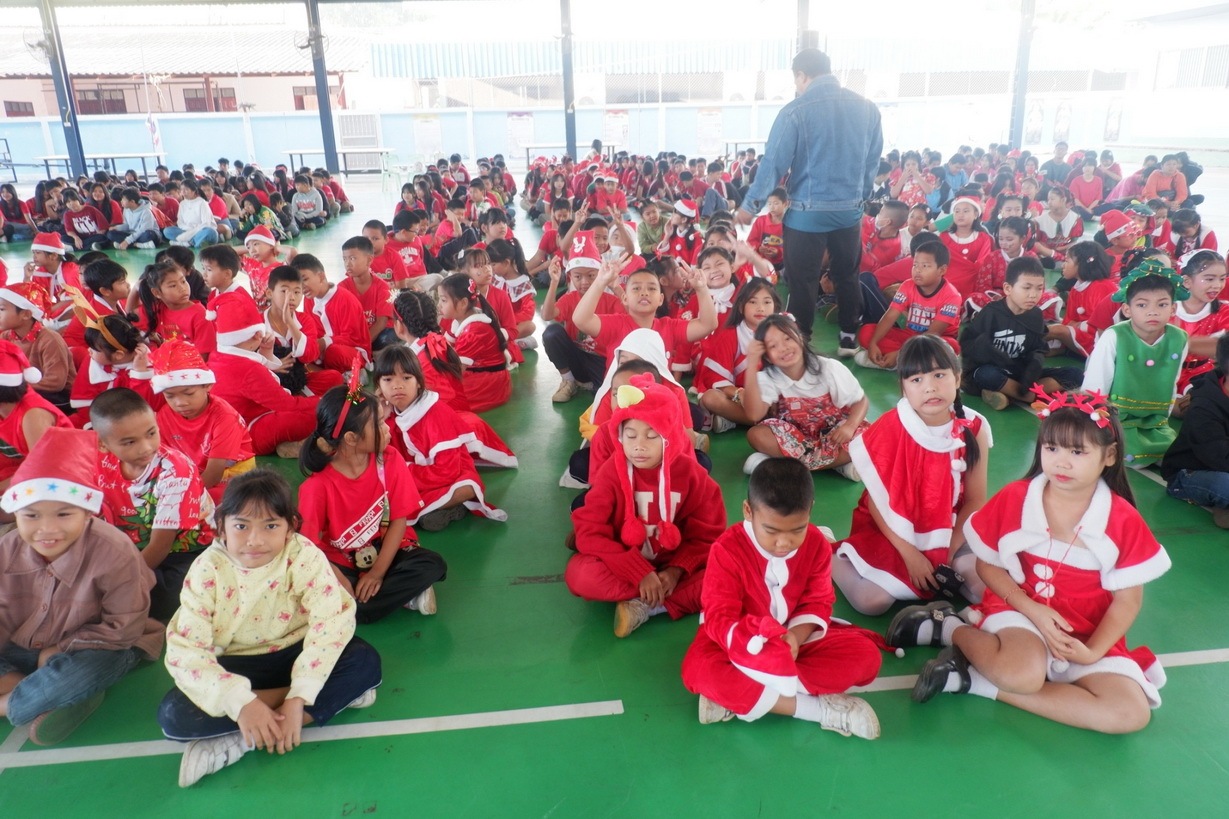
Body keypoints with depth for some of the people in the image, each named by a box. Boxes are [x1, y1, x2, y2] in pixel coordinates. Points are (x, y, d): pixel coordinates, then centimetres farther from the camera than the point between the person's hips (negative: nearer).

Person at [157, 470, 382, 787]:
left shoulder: (306, 557, -19)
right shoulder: (207, 570, -18)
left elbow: (330, 626, -26)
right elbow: (186, 650, -23)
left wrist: (298, 698, -33)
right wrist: (240, 702, -34)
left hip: (292, 656, 0)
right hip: (236, 666, 1)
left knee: (366, 661, -26)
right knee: (173, 715, -26)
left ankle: (241, 742, -23)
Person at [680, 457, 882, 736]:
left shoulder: (817, 544, -11)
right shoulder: (726, 550, -22)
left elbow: (818, 602, -7)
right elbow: (719, 617, -24)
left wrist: (795, 637, -29)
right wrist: (752, 645, -45)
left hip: (797, 635, 4)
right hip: (744, 639, -3)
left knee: (866, 655, -19)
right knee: (699, 668, -33)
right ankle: (819, 708, -30)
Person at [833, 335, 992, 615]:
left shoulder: (974, 429, -10)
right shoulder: (889, 430, -18)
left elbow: (975, 500, -3)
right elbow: (876, 502, -12)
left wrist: (949, 553, -12)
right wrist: (909, 554, -16)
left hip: (948, 534, 3)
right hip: (891, 532, -2)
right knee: (872, 601, -21)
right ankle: (832, 559, 7)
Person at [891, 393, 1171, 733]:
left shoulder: (1124, 520, -6)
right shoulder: (1014, 498, -6)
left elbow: (1127, 599, -2)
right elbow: (987, 565, 1)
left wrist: (1092, 652, -15)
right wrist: (1031, 609, -13)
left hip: (1088, 635, 4)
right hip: (1018, 610, -3)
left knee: (1132, 713, -21)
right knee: (1024, 673, -36)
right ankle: (951, 628, -5)